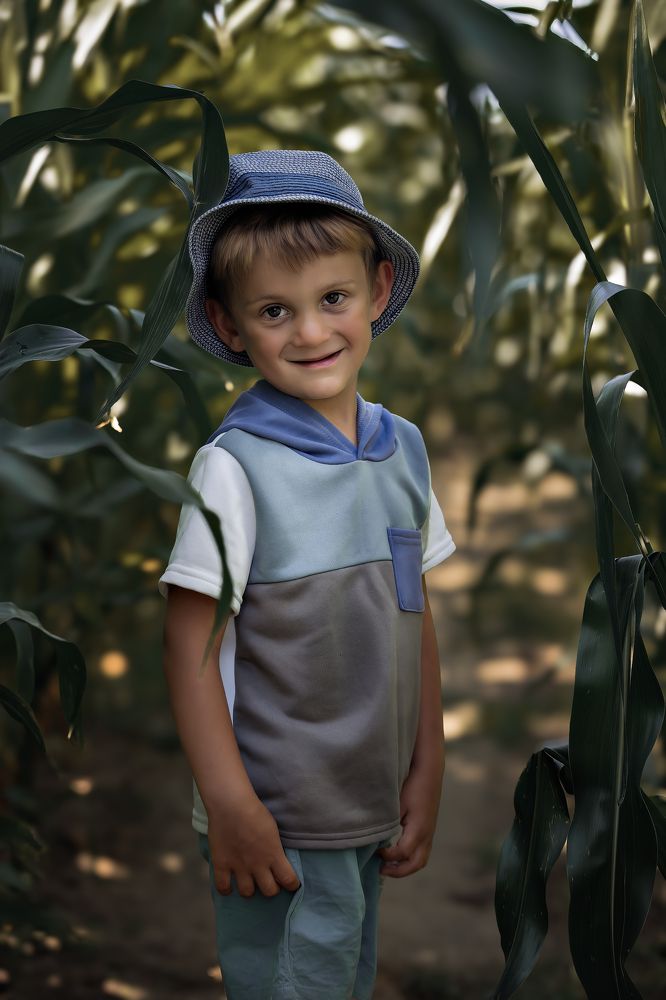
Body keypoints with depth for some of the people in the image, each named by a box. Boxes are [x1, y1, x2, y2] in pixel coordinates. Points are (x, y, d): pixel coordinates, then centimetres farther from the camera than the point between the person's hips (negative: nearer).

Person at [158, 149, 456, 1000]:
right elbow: (190, 644, -14)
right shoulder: (233, 466, -16)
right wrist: (230, 806, -15)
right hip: (277, 829, -6)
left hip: (374, 819, 6)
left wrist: (427, 775, 8)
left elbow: (416, 619, 9)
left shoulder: (402, 449, 3)